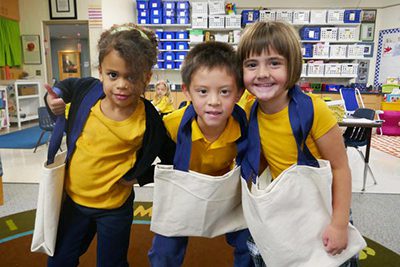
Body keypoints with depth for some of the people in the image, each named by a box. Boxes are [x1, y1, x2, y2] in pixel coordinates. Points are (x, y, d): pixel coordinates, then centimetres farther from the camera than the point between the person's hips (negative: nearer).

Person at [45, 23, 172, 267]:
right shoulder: (89, 89, -15)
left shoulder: (148, 120, -26)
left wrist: (139, 176, -17)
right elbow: (67, 85, 9)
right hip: (74, 198, 4)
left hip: (114, 207, -4)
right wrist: (54, 96, -9)